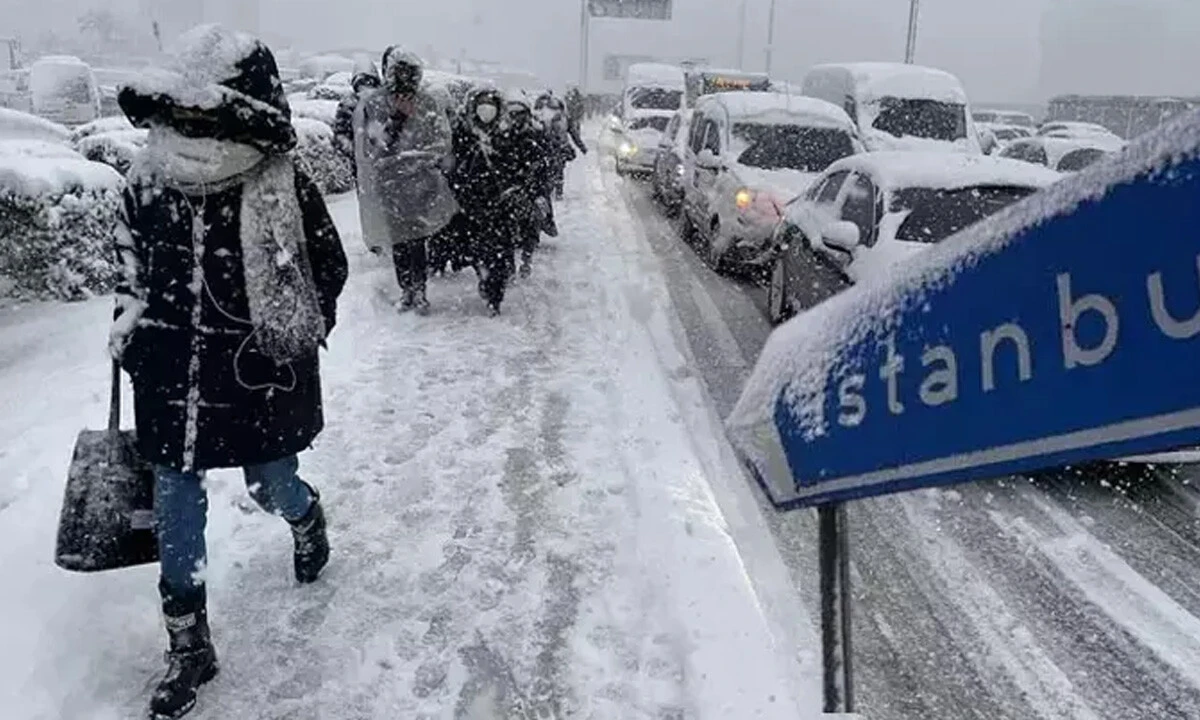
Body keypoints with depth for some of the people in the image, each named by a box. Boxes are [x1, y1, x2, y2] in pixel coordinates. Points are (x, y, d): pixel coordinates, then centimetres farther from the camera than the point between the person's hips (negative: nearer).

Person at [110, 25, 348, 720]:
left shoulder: (284, 189, -15)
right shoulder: (151, 177, -3)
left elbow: (329, 269, -3)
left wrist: (290, 341, -8)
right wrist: (130, 318, 7)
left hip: (260, 380, -3)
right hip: (172, 379, 4)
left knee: (272, 489, 14)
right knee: (175, 509, 9)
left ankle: (306, 514, 55)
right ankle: (189, 647, 28)